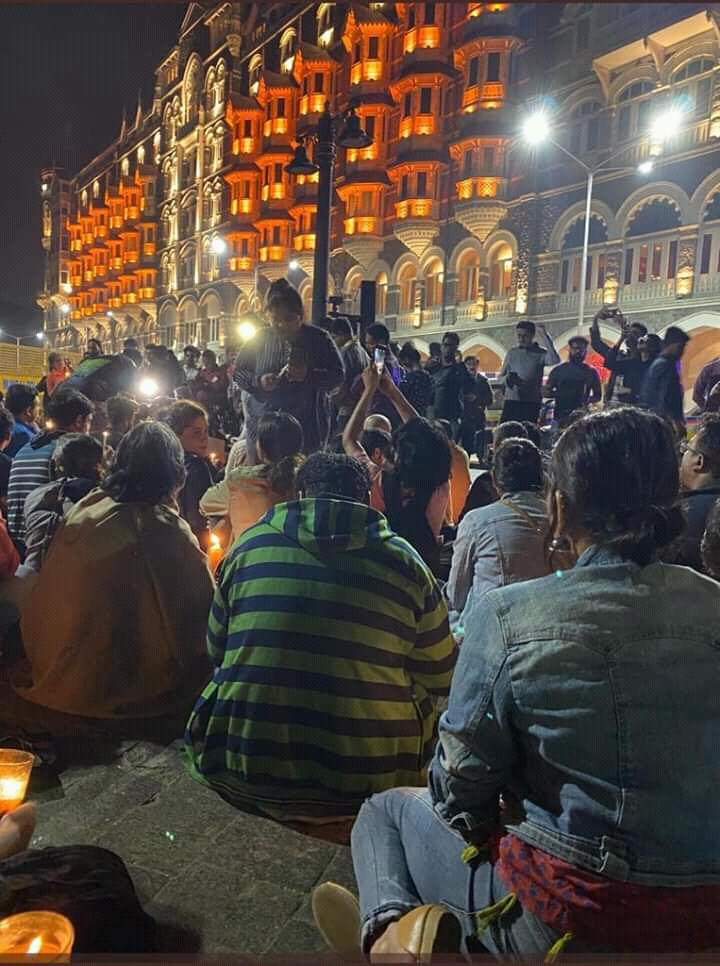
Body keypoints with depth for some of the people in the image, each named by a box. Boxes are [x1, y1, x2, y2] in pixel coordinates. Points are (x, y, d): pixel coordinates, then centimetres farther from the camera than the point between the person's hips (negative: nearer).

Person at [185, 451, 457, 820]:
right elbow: (441, 677, 7)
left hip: (243, 770, 2)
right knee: (423, 701, 23)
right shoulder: (404, 561, -3)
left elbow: (216, 650, 12)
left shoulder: (251, 542, 0)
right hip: (370, 777, -1)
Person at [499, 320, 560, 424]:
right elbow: (501, 377, 15)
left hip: (531, 404, -3)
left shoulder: (539, 353, 1)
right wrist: (507, 379, -11)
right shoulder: (512, 352, 12)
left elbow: (555, 360, -21)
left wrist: (545, 336, -21)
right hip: (511, 401, 3)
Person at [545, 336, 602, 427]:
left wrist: (589, 400, -10)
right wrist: (562, 394, -12)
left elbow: (598, 395, 13)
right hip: (561, 416, 0)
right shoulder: (559, 370, 9)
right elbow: (547, 392, 5)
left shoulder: (591, 372, 12)